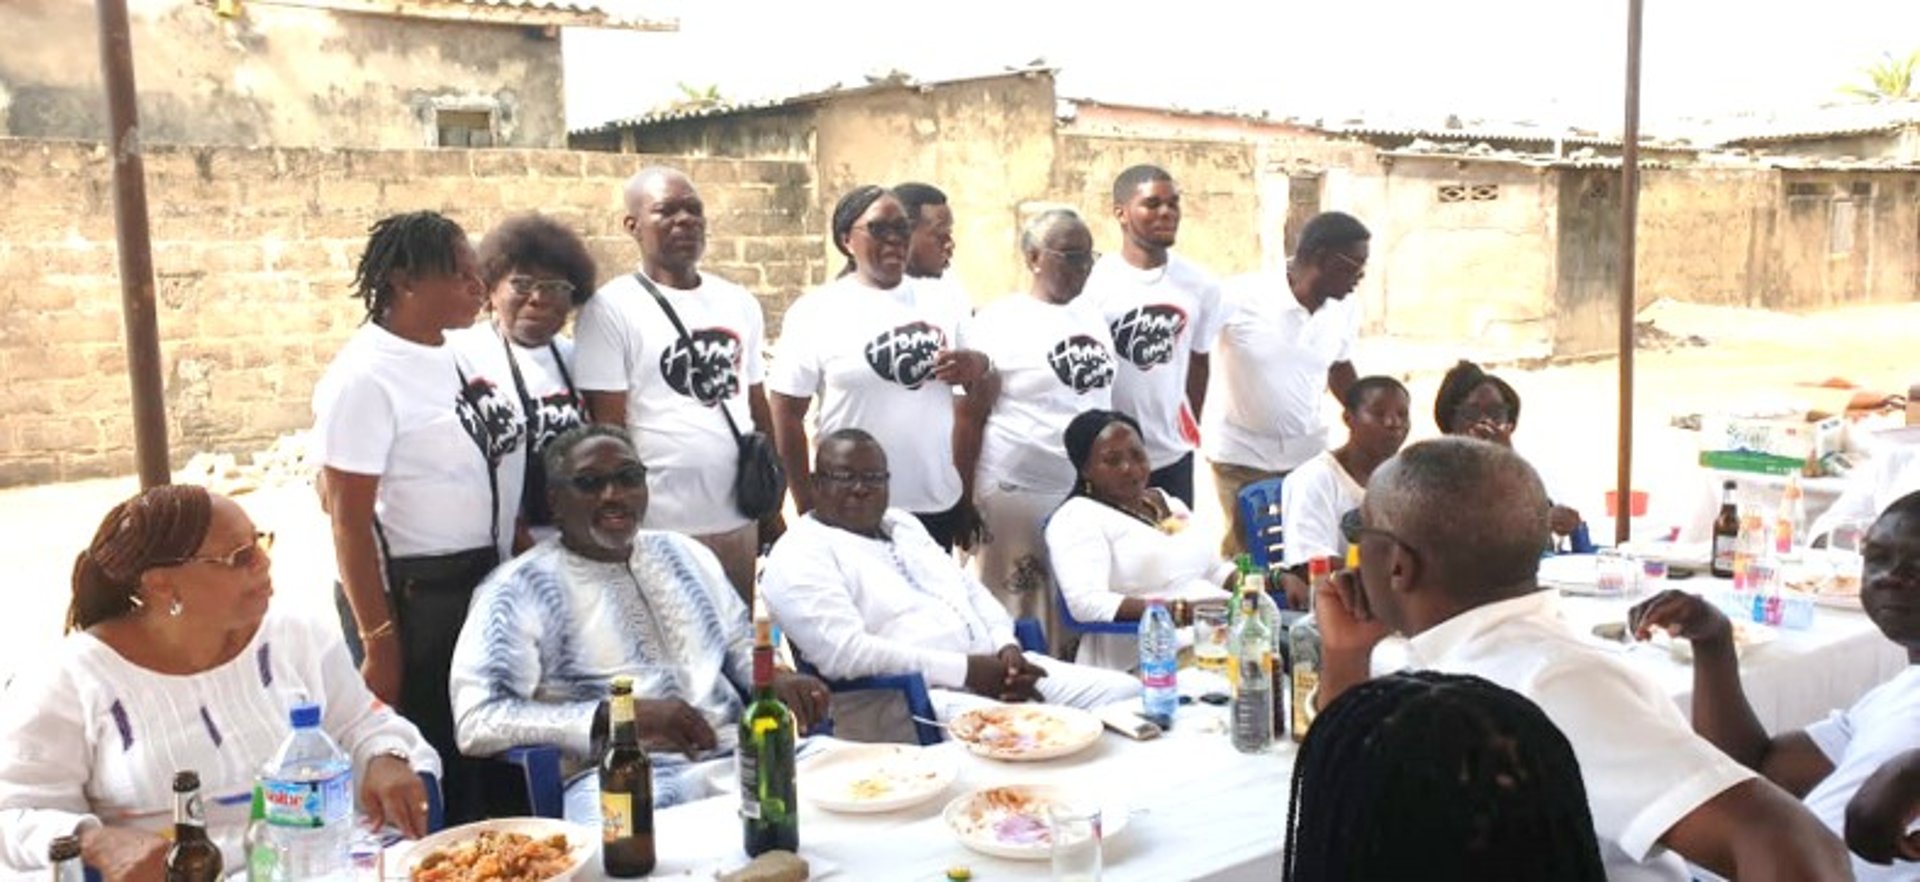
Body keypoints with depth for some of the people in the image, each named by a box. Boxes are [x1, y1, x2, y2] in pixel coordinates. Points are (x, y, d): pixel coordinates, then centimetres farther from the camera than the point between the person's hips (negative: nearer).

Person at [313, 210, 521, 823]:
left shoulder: (460, 354, 6)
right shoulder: (365, 377, -16)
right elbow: (349, 522, -16)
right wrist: (377, 641, -16)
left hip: (486, 587, 8)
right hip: (412, 599, -8)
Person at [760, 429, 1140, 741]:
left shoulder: (904, 524, 22)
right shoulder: (800, 555, -5)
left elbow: (971, 589, 21)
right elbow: (845, 654, -18)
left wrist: (1007, 647, -1)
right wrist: (964, 669, -19)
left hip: (993, 668, 9)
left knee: (1125, 693, -5)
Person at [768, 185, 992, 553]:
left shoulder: (943, 301, 6)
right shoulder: (816, 311, -5)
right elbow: (787, 413, -4)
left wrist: (978, 366, -9)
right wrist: (807, 507, -5)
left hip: (940, 505, 4)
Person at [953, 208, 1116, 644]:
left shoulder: (1094, 320, 11)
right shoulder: (998, 322, -6)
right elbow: (970, 418, -7)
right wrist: (963, 502, -9)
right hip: (1017, 494, -5)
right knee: (1021, 625, 2)